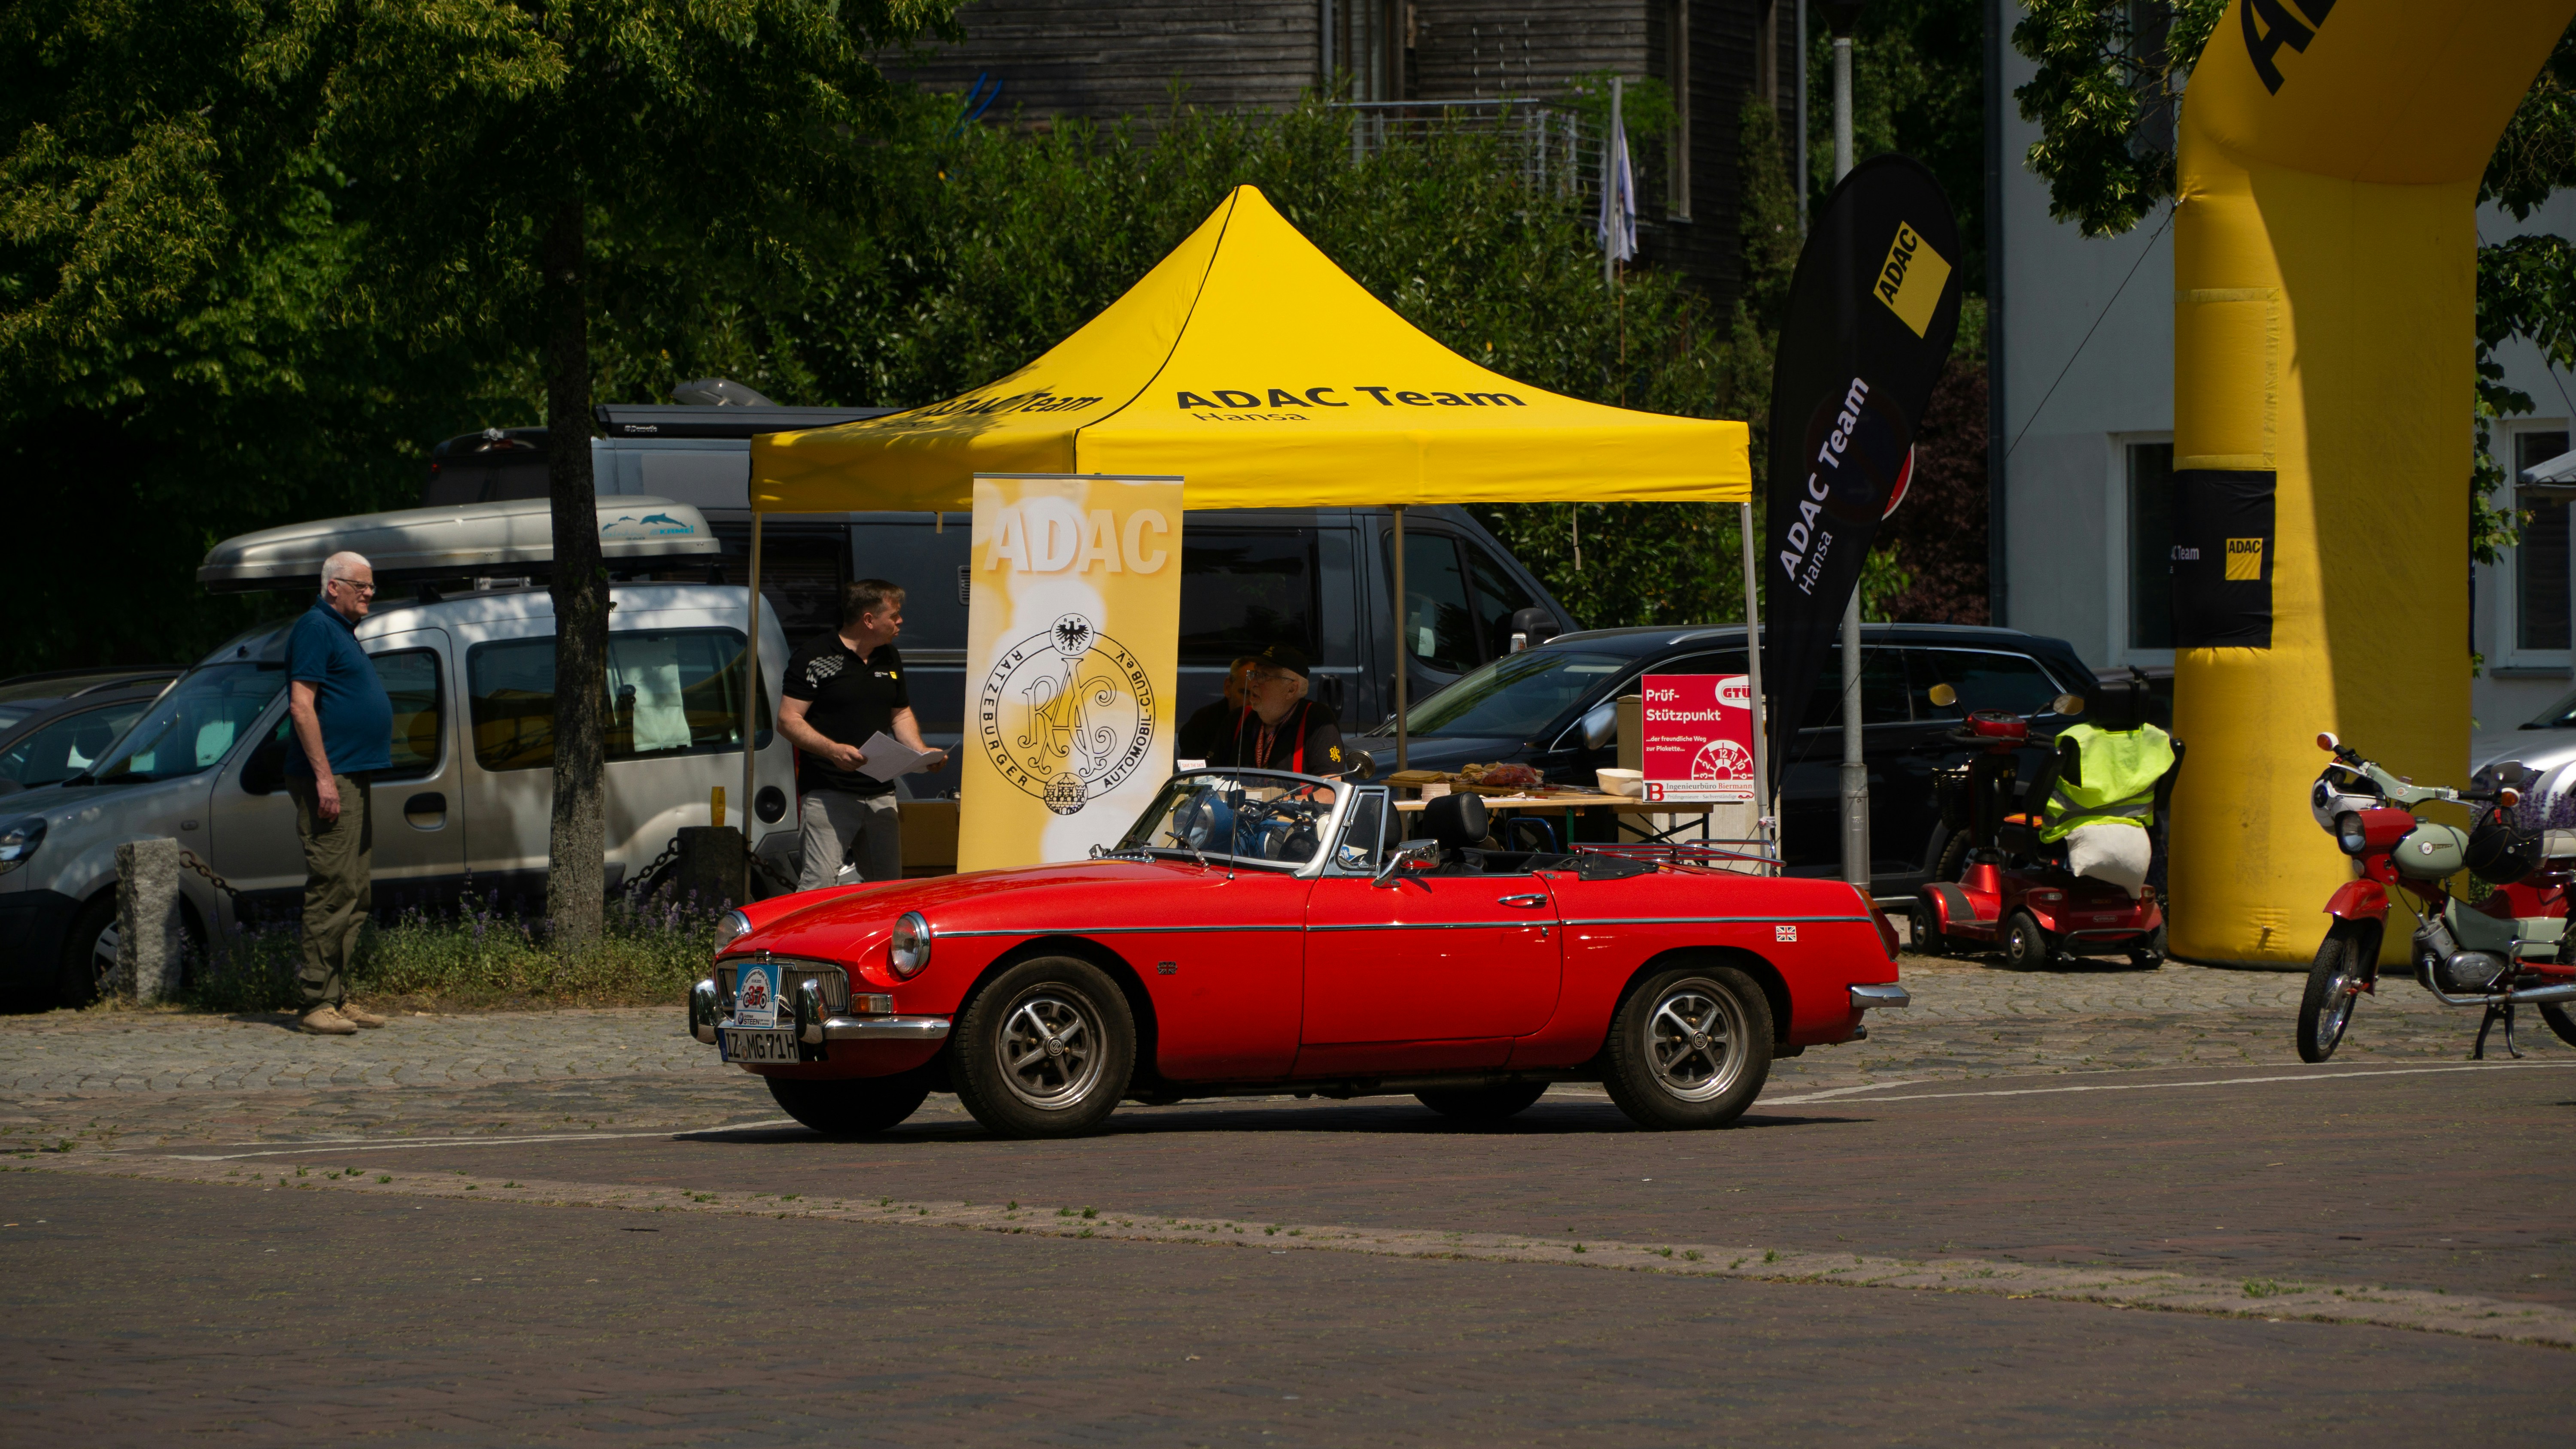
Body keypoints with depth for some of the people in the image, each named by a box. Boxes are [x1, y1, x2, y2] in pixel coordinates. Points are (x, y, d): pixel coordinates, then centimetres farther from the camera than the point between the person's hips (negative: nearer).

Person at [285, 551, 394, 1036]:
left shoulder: (341, 632, 21)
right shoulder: (315, 629, -10)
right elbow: (302, 706, -18)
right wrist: (324, 777, -23)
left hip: (351, 778, 11)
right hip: (329, 778, -11)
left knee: (355, 896, 10)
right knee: (332, 891, -12)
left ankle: (336, 998, 14)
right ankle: (318, 1001, -12)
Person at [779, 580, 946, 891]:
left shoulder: (889, 659, 16)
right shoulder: (815, 658, -7)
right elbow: (789, 720, -10)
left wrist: (921, 751, 7)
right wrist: (833, 750, -24)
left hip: (880, 793, 7)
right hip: (829, 793, -7)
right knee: (819, 884, -15)